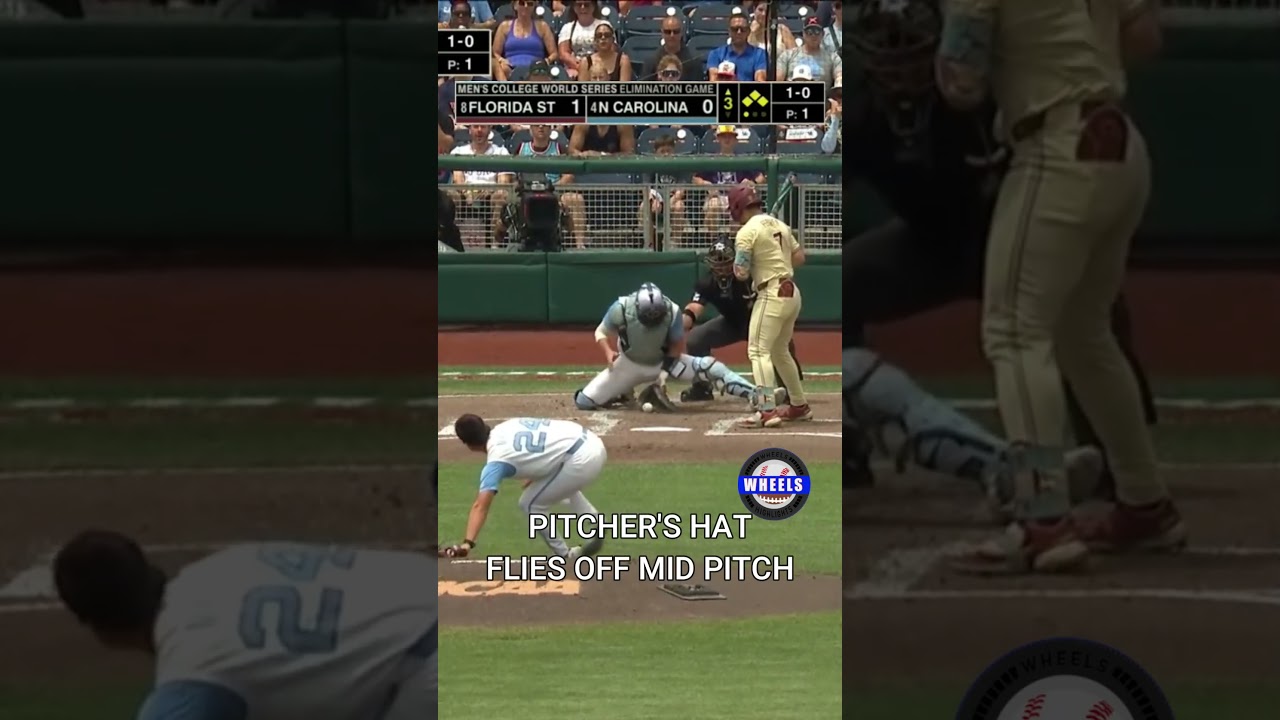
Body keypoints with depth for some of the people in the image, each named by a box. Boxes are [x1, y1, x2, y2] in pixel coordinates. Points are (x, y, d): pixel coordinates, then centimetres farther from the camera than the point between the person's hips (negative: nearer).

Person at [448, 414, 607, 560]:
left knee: (530, 504, 7)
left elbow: (480, 506, -19)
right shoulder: (508, 426, 12)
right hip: (595, 444, 8)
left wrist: (467, 543, -27)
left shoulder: (496, 462, -9)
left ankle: (564, 555, 17)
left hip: (580, 461, -8)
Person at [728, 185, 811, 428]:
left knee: (759, 351, -11)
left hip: (772, 295, -9)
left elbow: (741, 273, -12)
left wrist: (736, 263, 8)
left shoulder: (747, 232, -10)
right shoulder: (780, 225, 14)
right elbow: (799, 257, 15)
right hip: (792, 292, 9)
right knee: (780, 351, 21)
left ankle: (766, 410, -24)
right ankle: (799, 406, 29)